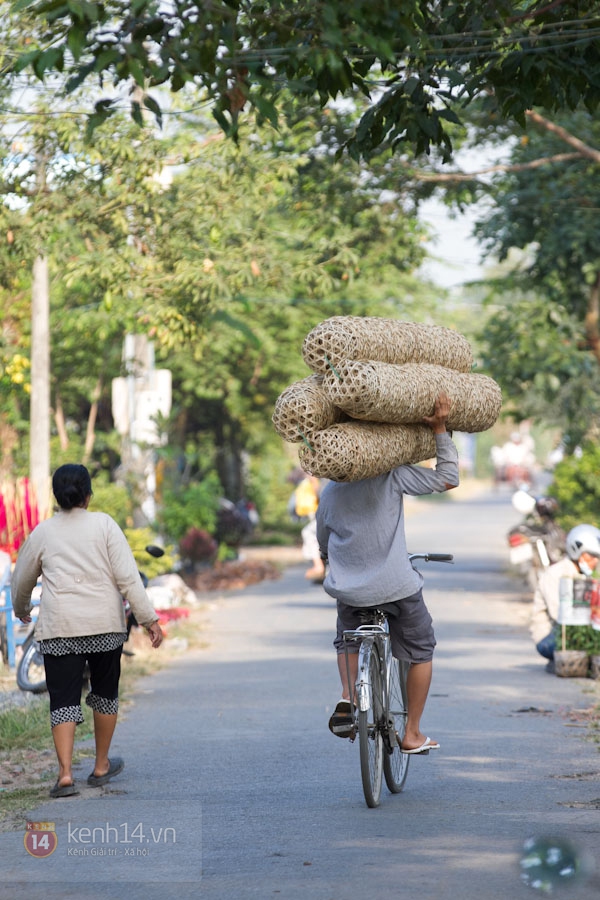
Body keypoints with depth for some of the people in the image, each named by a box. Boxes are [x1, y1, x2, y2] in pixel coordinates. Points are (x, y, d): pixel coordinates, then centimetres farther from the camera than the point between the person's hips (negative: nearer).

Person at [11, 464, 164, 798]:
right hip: (105, 624, 0)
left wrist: (22, 610, 38)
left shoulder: (43, 532, 5)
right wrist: (149, 619, -5)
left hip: (59, 628, 0)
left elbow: (21, 580, 18)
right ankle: (102, 767, 27)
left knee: (64, 699, 1)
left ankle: (65, 773, -13)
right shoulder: (104, 525, -1)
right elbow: (128, 576, -8)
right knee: (106, 694, 17)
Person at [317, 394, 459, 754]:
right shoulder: (392, 477, -10)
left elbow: (325, 548, 15)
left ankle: (347, 697, 5)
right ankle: (413, 734, 19)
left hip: (348, 590, 3)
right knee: (421, 650, 18)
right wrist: (440, 429, -8)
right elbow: (448, 478, -8)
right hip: (398, 588, -3)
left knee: (348, 639, 32)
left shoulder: (329, 494, 4)